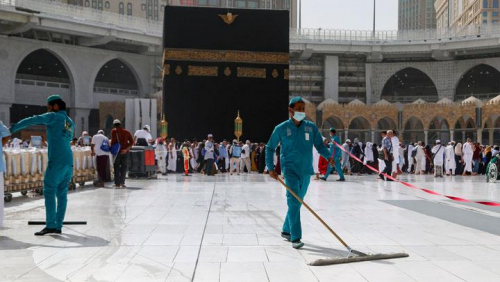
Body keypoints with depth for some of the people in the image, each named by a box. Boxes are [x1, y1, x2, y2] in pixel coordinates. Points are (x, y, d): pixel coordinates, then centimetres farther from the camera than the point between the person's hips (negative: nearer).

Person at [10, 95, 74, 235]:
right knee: (62, 194, 6)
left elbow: (32, 120, -7)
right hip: (69, 162, 7)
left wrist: (12, 129, -4)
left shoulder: (54, 116, 1)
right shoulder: (70, 122, 21)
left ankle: (50, 225, -9)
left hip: (57, 161, -7)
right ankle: (58, 226, 6)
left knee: (49, 192, -5)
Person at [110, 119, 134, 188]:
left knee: (116, 167, 7)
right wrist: (126, 149, -6)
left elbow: (113, 141, -6)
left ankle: (117, 183, 6)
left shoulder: (114, 131, 2)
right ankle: (122, 182, 0)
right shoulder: (127, 132, 12)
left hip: (118, 150, -3)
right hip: (126, 151, 3)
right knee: (124, 167, 9)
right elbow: (132, 142, 1)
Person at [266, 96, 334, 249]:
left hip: (306, 171, 4)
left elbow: (320, 145, 5)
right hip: (290, 170, -4)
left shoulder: (311, 127, 4)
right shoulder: (281, 128, -3)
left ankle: (286, 230, 32)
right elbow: (270, 148, 5)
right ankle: (296, 238, -15)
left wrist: (328, 156, -16)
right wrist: (271, 168, -2)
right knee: (293, 202, -16)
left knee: (297, 203, 14)